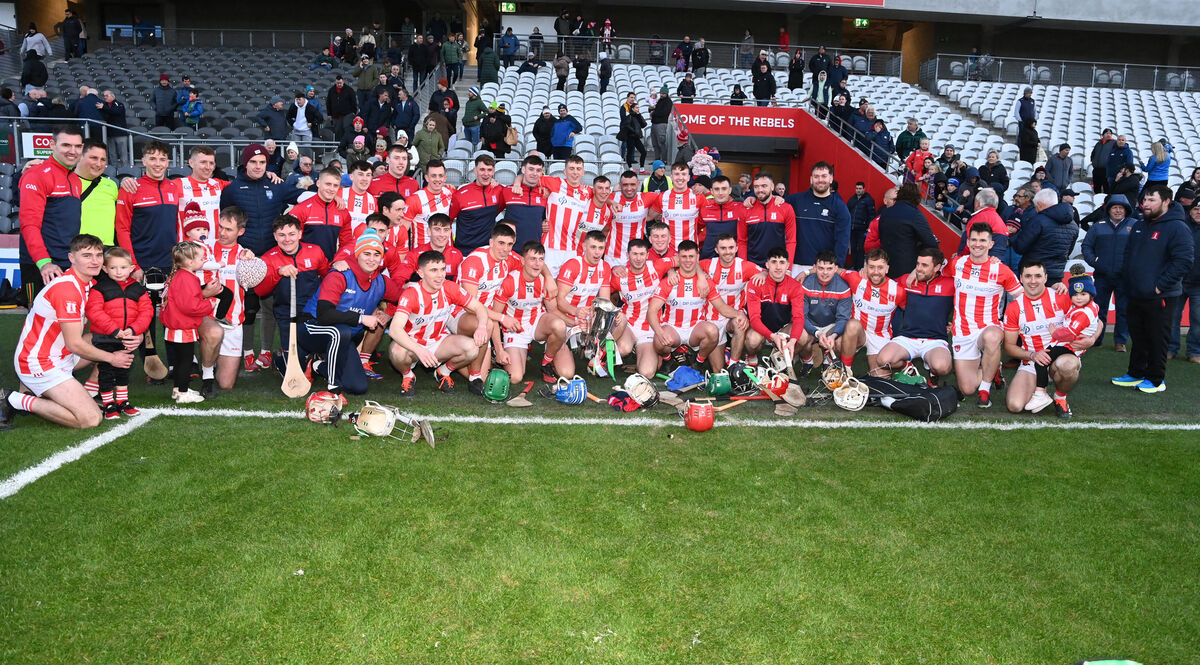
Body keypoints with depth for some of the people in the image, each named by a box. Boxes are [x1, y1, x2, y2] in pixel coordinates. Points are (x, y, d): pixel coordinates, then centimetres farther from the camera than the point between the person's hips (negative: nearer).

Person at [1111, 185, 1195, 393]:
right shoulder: (1139, 225, 12)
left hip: (1160, 298, -7)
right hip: (1136, 295, 7)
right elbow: (1128, 254, 23)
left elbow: (1184, 261, -18)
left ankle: (1156, 379, 12)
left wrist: (1160, 286, -19)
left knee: (1157, 340, 1)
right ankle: (1136, 374, 27)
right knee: (1138, 338, 16)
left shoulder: (1177, 228, -12)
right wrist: (1126, 279, 11)